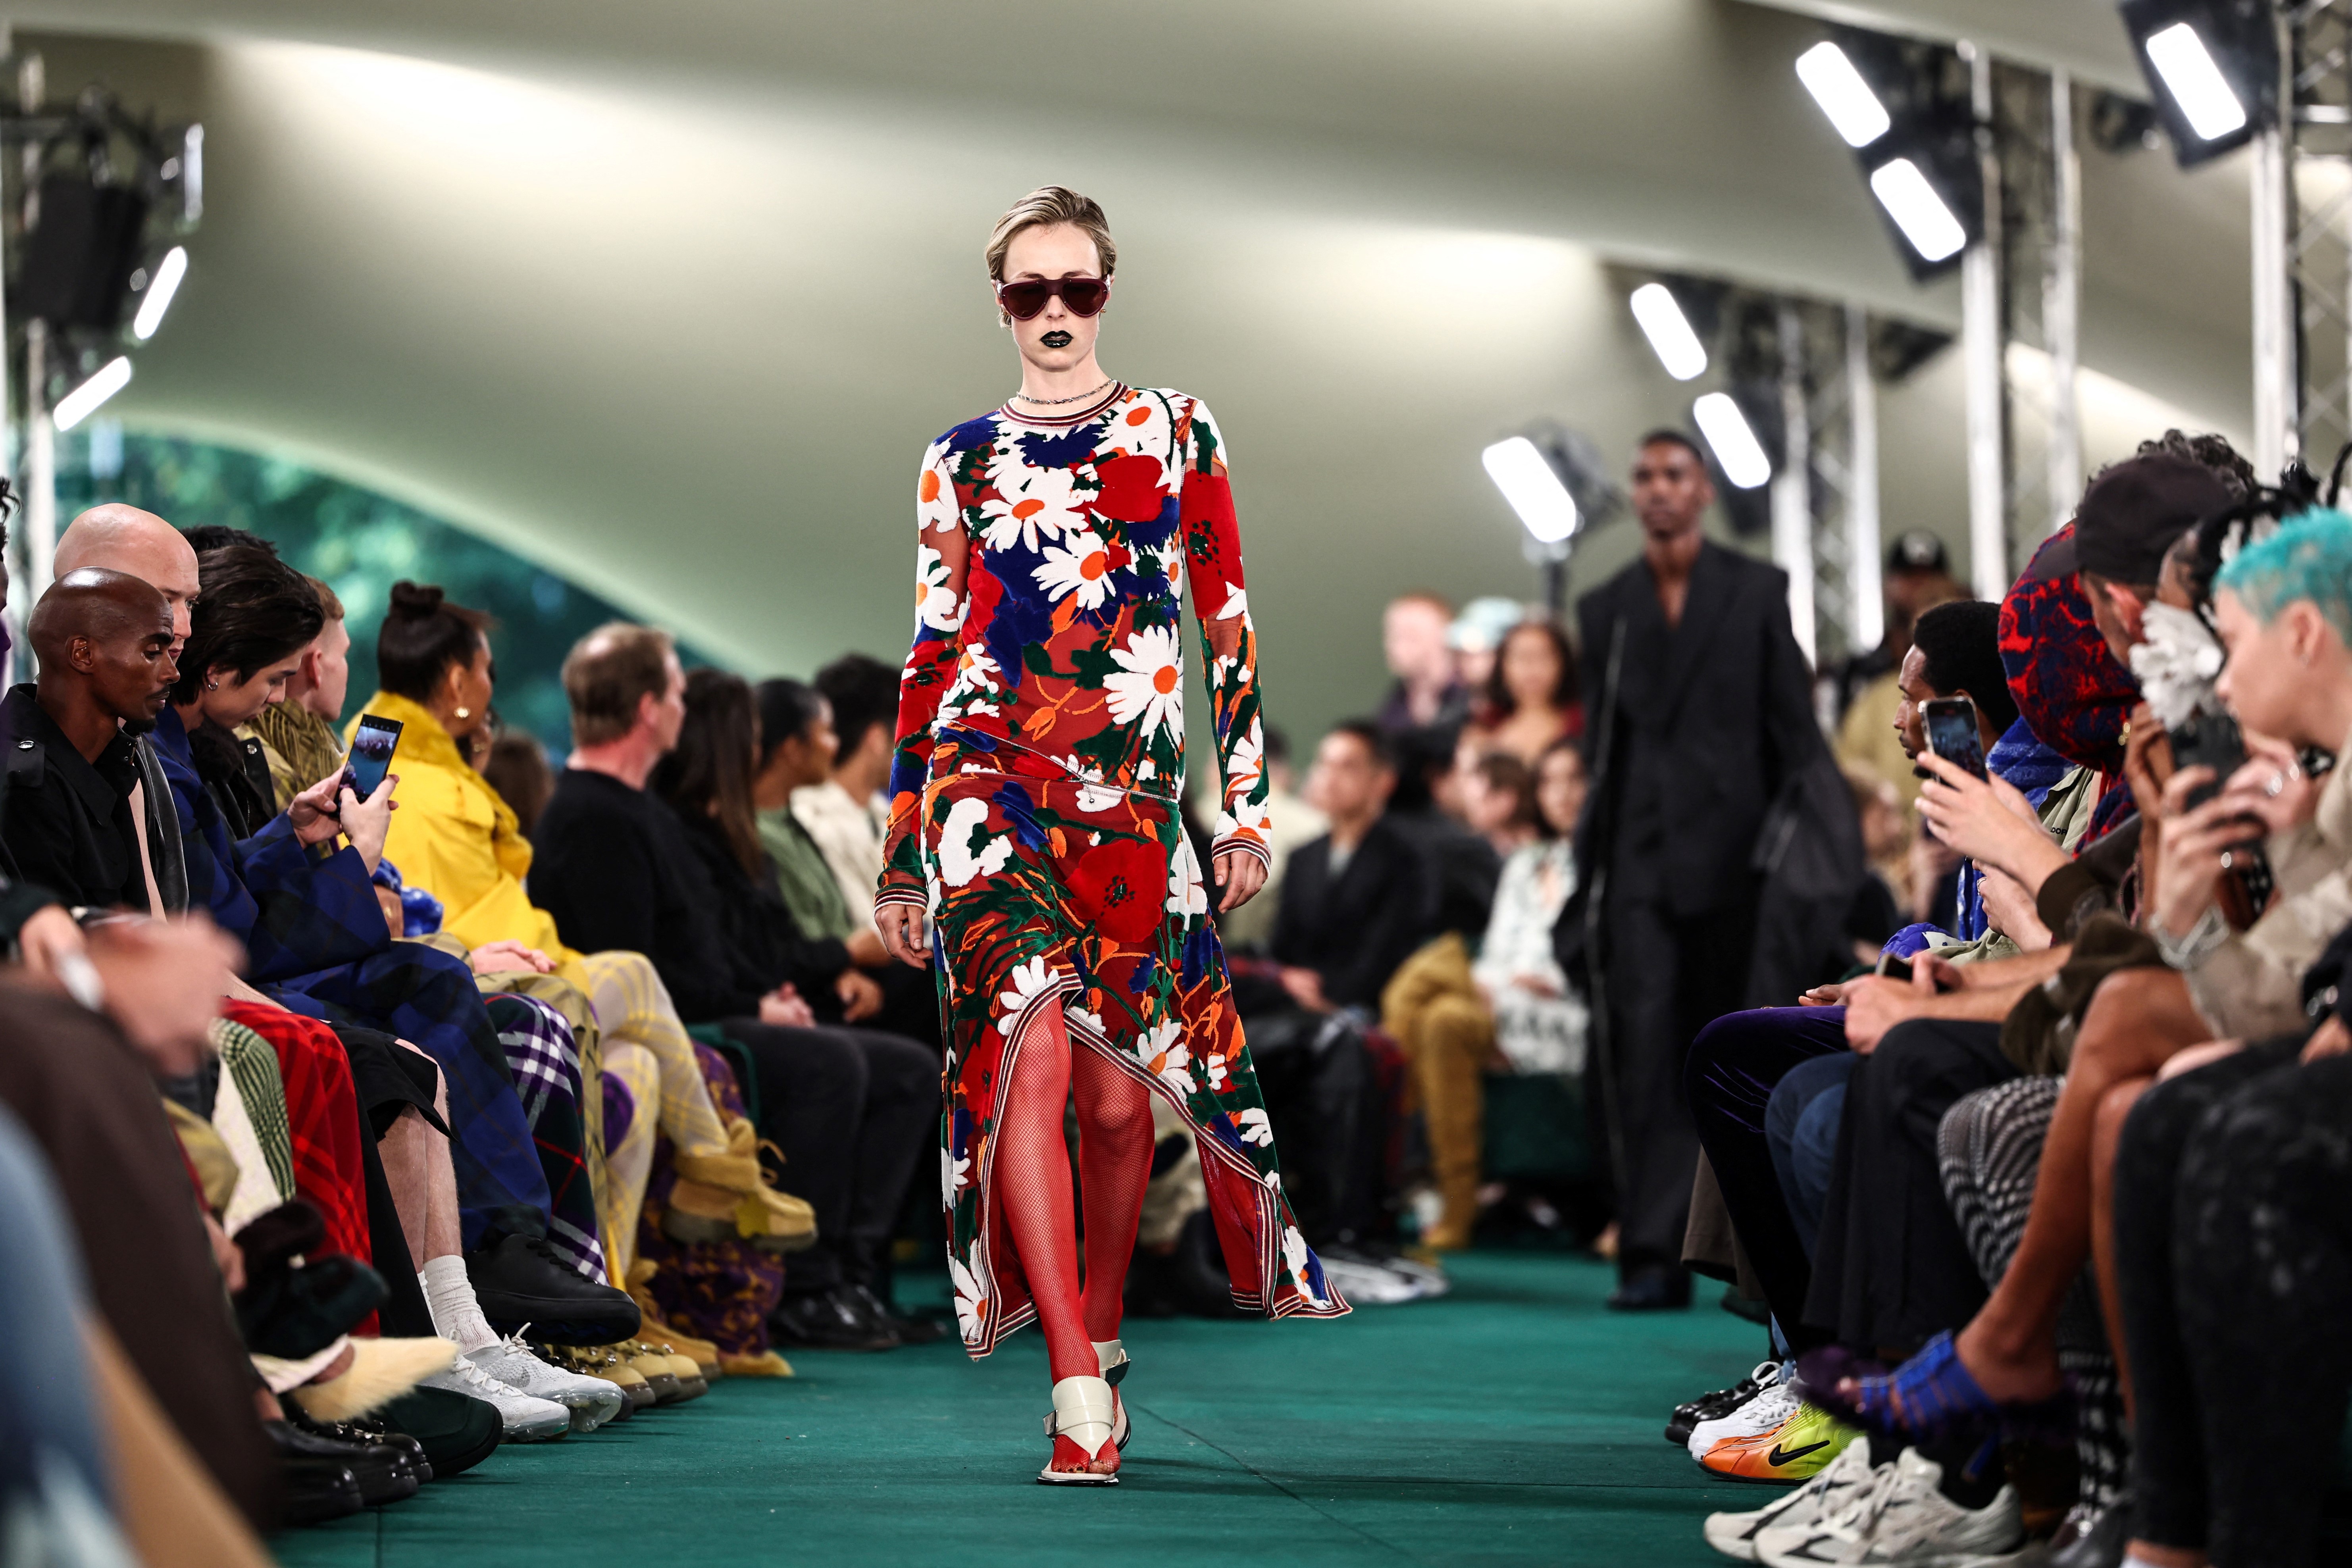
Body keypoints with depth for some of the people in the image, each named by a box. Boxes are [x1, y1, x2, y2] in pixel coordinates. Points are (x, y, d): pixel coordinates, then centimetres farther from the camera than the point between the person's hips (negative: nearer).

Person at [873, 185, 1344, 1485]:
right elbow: (933, 655, 15)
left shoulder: (1175, 434, 11)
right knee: (1031, 1045, -18)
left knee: (1119, 1090, -2)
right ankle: (1080, 1391, -21)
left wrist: (1246, 801, 3)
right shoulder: (960, 461, 12)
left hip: (1132, 795, 1)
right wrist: (900, 853, 13)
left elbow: (1227, 625, 10)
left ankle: (1099, 1333, 22)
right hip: (988, 781, -1)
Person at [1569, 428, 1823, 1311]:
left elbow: (1795, 730, 4)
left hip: (1734, 852, -1)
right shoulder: (1605, 608, 13)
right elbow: (1599, 743, 13)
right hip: (1640, 859, 1)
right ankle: (1654, 1255, -10)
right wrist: (1591, 863, 6)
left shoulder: (1758, 592, 7)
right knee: (1645, 1048, -9)